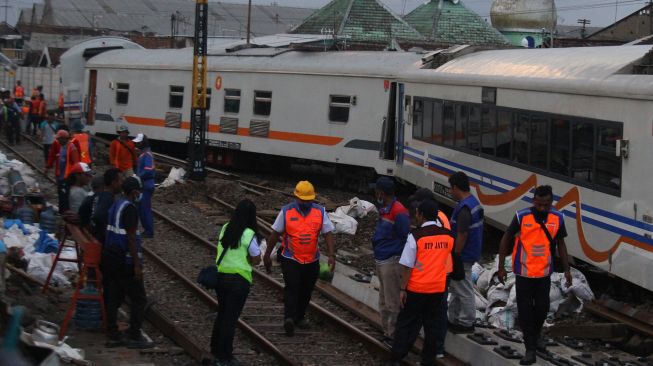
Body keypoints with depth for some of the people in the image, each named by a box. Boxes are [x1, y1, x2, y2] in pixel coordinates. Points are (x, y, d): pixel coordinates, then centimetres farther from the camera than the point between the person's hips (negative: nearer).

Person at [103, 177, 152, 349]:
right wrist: (137, 265, -18)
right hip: (126, 261, -9)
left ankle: (113, 336, 14)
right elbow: (130, 238, -19)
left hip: (111, 258, 9)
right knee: (138, 299, 0)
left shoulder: (114, 205, 12)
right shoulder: (129, 208, -15)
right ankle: (134, 336, 0)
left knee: (113, 297, 11)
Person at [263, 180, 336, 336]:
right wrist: (267, 255, 5)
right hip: (290, 259, -3)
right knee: (292, 287, -17)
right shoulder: (286, 212, -5)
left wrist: (331, 255, -15)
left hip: (312, 260, 3)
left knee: (306, 291, 12)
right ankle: (289, 318, -26)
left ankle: (300, 317, 28)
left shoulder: (320, 212, -2)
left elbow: (328, 234, -4)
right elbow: (275, 234, 2)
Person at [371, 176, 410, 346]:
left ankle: (393, 335, 4)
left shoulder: (398, 211, -19)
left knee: (392, 302, -3)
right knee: (384, 301, 19)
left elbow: (407, 238, -18)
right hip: (381, 261, 11)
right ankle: (387, 332, 30)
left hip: (392, 262, -11)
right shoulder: (384, 209, 11)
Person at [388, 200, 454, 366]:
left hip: (417, 288, -3)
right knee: (434, 324, 12)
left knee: (407, 324, 7)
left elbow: (407, 266, -13)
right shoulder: (448, 236, -1)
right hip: (439, 287, 3)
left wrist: (403, 289, -7)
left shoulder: (415, 236, -15)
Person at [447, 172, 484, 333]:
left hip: (463, 257, -11)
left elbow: (462, 235, -25)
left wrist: (455, 255, -18)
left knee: (464, 290, 2)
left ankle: (466, 323, 11)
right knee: (457, 288, 20)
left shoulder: (464, 208, -24)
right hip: (472, 253, 11)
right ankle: (454, 319, 29)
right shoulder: (474, 202, 9)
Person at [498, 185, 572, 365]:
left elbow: (560, 244, 8)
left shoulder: (557, 218, -7)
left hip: (544, 273, 3)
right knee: (525, 310, 1)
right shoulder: (521, 217, -16)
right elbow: (505, 240, -4)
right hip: (523, 273, -3)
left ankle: (535, 336, 41)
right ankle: (530, 349, 10)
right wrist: (501, 267, -4)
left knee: (542, 309, 13)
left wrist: (566, 269, 8)